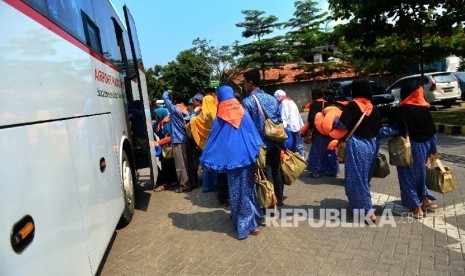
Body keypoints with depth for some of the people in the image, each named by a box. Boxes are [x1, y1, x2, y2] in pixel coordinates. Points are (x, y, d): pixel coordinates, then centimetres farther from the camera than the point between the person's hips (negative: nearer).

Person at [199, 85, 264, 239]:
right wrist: (257, 150, 9)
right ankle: (255, 217, 30)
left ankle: (248, 224, 13)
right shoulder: (243, 113, 0)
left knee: (237, 191, 7)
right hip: (247, 156, 3)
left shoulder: (219, 119, -6)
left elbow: (212, 140, -4)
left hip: (231, 159, -3)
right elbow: (254, 133, 1)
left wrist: (206, 161, 1)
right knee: (248, 187, 18)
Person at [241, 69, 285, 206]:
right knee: (276, 170, 15)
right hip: (275, 142, 6)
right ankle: (279, 199, 28)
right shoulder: (272, 98, 6)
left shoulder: (247, 102, -12)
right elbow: (280, 120, 9)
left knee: (266, 173, 3)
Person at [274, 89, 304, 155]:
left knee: (292, 147, -4)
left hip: (291, 128, -9)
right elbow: (298, 114, 20)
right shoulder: (291, 101, 19)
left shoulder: (284, 103, -7)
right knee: (298, 145, 13)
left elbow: (284, 117, -18)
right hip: (297, 126, 9)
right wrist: (301, 125, 22)